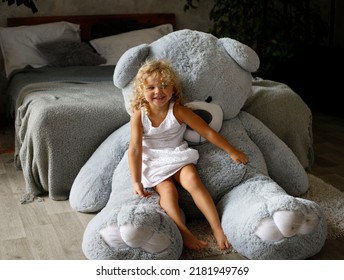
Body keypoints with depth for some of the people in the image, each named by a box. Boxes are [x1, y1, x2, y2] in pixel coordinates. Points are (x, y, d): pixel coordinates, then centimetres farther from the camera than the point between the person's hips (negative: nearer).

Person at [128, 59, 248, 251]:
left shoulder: (178, 111, -8)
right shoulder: (139, 115, -8)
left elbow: (207, 132, -5)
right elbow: (135, 149, -13)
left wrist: (232, 151, -2)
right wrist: (136, 182, -21)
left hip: (178, 157, 0)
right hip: (153, 163, 1)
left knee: (192, 179, -29)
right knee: (167, 190, -28)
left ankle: (217, 228, -30)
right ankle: (184, 233, -34)